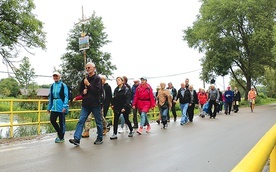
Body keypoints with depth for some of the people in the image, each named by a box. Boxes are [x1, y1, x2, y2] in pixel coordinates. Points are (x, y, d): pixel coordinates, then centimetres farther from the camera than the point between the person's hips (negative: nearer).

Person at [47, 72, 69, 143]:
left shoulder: (63, 85, -6)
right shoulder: (52, 86, 11)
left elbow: (66, 96, -10)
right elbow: (50, 97, 15)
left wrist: (65, 106, -18)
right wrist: (49, 107, 15)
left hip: (61, 106, -5)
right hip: (54, 106, 5)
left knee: (61, 122, 3)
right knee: (52, 120, 1)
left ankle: (61, 138, 16)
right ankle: (59, 133, 26)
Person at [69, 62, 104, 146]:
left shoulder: (97, 78, -5)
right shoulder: (85, 79, 13)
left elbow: (98, 91, -15)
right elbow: (80, 90, 22)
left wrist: (88, 85, -16)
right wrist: (83, 92, 0)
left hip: (95, 104, -5)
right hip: (86, 104, 5)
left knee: (98, 122, 7)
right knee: (81, 121, -3)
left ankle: (100, 138, 21)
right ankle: (77, 139, -5)